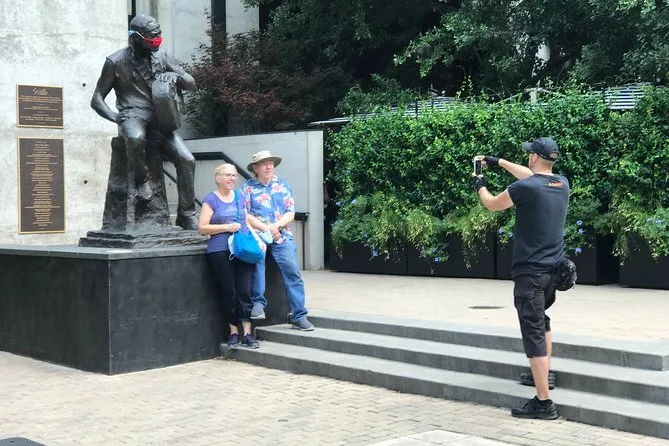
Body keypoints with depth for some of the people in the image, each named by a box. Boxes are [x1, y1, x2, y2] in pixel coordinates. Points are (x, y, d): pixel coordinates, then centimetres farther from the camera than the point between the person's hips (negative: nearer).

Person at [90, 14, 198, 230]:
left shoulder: (160, 56, 13)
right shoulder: (115, 62, 2)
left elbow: (191, 83, 12)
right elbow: (97, 100, 5)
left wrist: (175, 76, -11)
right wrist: (116, 117, -13)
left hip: (159, 117, 4)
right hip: (133, 116, -4)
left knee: (186, 160, -16)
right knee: (135, 137, -42)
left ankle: (186, 215, -5)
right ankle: (142, 180, -15)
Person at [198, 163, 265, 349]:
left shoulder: (240, 196, 16)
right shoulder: (211, 199, 1)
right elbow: (202, 228, -4)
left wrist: (258, 240, 10)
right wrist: (227, 227, -11)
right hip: (221, 253, -4)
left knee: (245, 291, -3)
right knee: (228, 293, 1)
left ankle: (247, 333, 0)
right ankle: (233, 332, 12)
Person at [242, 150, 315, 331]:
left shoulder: (282, 185, 15)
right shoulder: (248, 187, 7)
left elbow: (290, 213, 9)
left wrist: (277, 226, -9)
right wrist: (265, 228, -11)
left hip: (281, 235, 2)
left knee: (292, 271, -11)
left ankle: (299, 316, -9)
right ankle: (258, 302, -24)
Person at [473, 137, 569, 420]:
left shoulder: (526, 188, -16)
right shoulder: (562, 184, 5)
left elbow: (492, 205, 3)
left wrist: (480, 186, 24)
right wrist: (499, 162, 36)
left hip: (530, 272, -8)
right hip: (553, 270, 8)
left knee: (534, 333, -7)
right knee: (542, 322, 29)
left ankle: (543, 402, -8)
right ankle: (544, 374, 38)